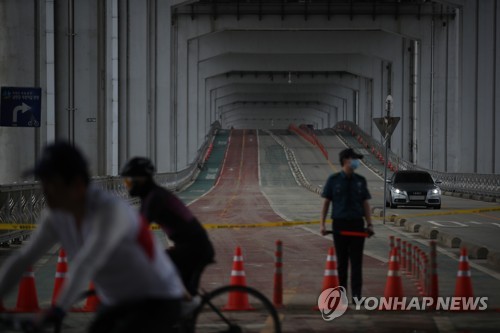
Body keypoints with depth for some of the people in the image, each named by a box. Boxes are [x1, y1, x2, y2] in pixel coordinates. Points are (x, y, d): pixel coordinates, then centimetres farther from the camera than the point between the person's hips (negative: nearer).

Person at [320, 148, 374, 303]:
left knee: (356, 261, -4)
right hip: (339, 224, -1)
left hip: (357, 224, 1)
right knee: (341, 261, 5)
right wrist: (322, 224, -2)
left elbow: (365, 203, 11)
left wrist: (369, 224, 3)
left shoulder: (360, 180, 8)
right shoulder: (333, 180, 1)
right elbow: (326, 202, 4)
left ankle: (356, 294, -4)